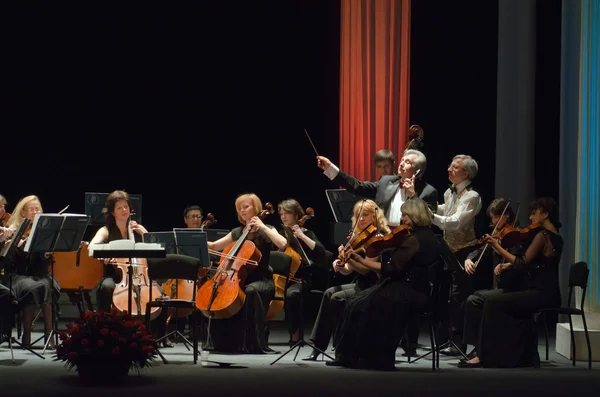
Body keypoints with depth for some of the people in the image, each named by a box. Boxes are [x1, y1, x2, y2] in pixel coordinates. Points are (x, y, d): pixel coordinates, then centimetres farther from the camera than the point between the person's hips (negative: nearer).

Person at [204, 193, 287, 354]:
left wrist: (263, 227, -16)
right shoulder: (237, 232, 16)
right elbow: (214, 246, 23)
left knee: (251, 291, -39)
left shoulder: (265, 231, 1)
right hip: (238, 278, 6)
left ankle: (254, 344, -37)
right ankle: (224, 342, -6)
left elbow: (282, 244, -19)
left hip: (262, 280, -6)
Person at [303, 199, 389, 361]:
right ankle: (318, 346, -11)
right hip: (362, 284, 8)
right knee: (330, 293, -11)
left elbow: (366, 268, -19)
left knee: (337, 298, -22)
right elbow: (348, 270, 10)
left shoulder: (381, 236, -12)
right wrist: (340, 265, -11)